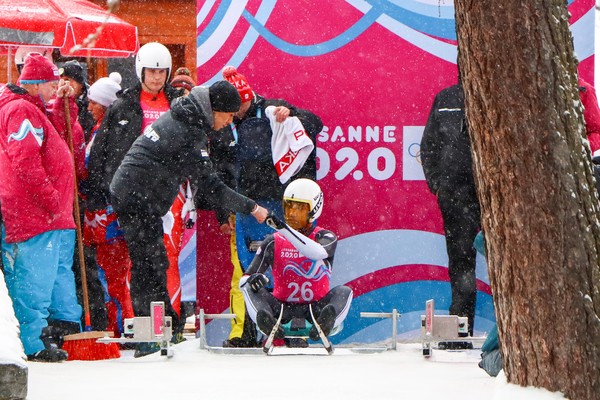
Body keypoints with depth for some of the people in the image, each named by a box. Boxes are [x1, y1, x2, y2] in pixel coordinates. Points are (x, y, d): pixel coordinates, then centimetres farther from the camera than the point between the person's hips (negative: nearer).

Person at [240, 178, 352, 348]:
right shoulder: (273, 242, 7)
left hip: (316, 308, -1)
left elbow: (318, 253, -25)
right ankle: (271, 326, -50)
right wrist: (251, 279, -24)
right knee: (250, 288, -19)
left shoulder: (326, 237, 3)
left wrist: (283, 228, -32)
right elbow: (243, 280, 2)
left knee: (344, 292, -24)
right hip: (282, 307, 1)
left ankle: (323, 326, -56)